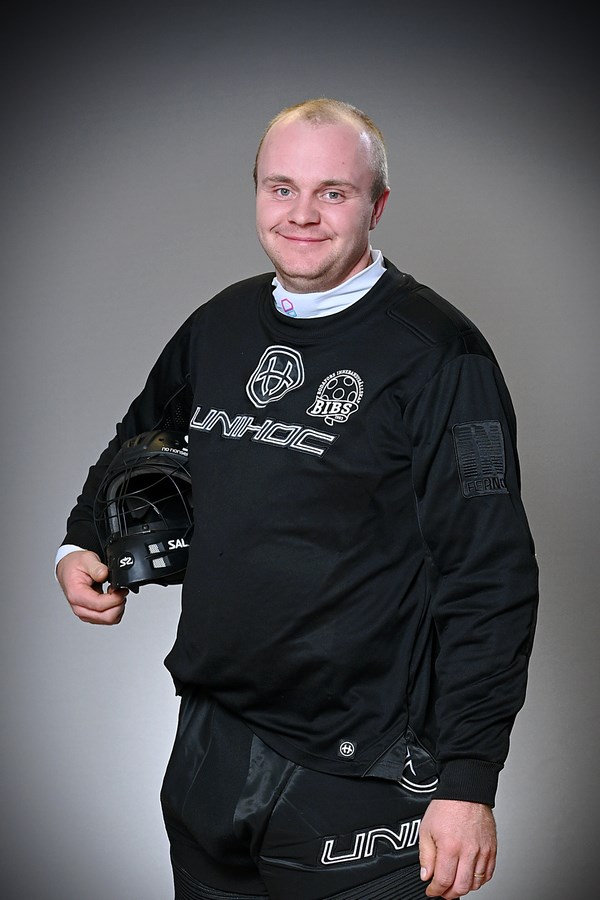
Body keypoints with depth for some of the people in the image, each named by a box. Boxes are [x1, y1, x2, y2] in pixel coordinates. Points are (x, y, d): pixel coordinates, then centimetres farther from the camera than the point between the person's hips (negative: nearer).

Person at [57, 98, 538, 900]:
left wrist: (468, 780, -16)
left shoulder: (436, 352, -12)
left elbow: (489, 577, -14)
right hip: (209, 756, 6)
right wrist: (81, 545, 11)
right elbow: (143, 436, 28)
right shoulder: (220, 325, 7)